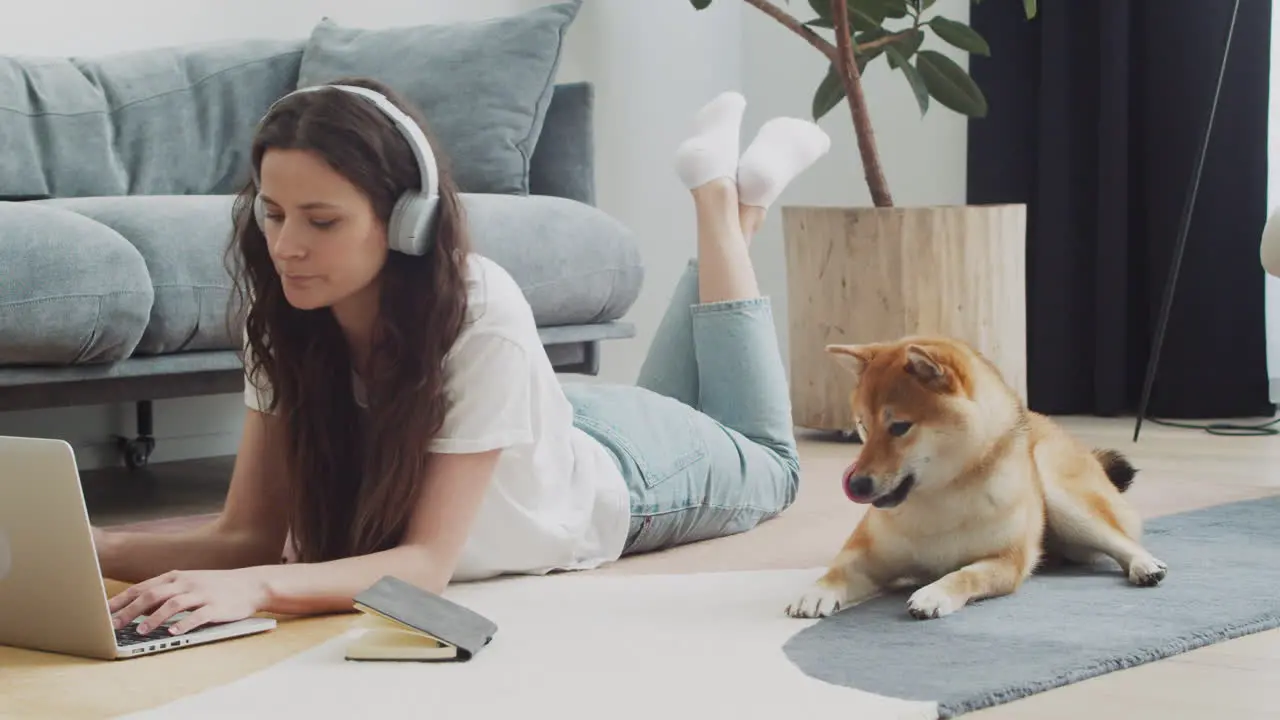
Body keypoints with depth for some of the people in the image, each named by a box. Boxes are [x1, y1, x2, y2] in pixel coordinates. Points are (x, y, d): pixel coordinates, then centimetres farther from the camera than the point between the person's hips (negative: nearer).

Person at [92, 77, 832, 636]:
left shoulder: (482, 317, -46)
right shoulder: (286, 319, -30)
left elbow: (429, 561, -47)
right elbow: (249, 535, -29)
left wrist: (254, 588, -64)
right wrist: (98, 549, -48)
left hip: (619, 476, -4)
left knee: (767, 468, 31)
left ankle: (727, 194, 35)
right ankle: (725, 186, 41)